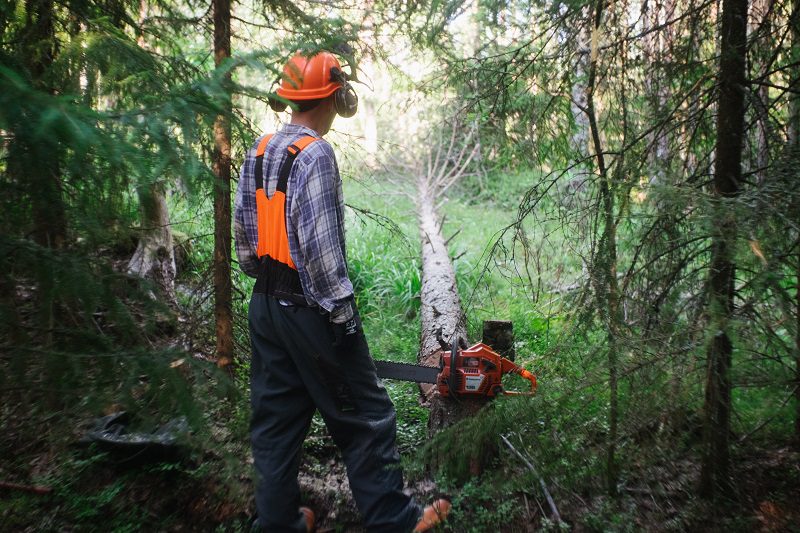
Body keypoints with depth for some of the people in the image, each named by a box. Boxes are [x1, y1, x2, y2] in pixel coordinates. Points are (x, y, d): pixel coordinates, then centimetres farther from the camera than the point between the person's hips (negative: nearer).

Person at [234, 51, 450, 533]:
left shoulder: (259, 152, 7)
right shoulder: (315, 154, -18)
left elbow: (244, 227, 12)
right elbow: (319, 245, -22)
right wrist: (342, 312, -15)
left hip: (266, 307, 8)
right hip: (310, 309, -8)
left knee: (276, 416, 15)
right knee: (364, 416, 6)